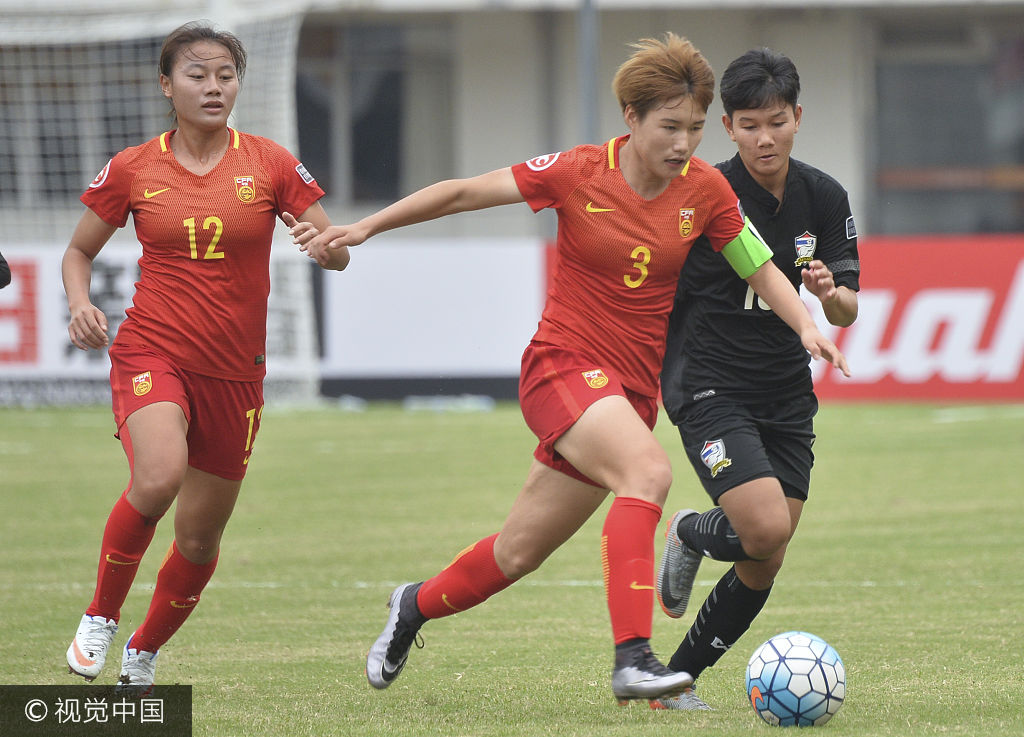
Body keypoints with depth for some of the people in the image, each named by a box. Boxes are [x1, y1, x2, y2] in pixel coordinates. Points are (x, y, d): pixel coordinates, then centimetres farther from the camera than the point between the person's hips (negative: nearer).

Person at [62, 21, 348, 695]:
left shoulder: (270, 164, 1)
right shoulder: (133, 170, 2)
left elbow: (338, 255, 2)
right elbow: (79, 250, 14)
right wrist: (81, 306, -6)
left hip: (234, 374, 2)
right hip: (152, 354, -2)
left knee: (200, 537, 7)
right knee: (159, 476, -31)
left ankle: (145, 651, 34)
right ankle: (101, 615, -9)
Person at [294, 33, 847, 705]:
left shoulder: (705, 189, -1)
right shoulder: (578, 172, -10)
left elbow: (761, 270, 8)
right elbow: (462, 193, -3)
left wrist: (806, 323, -10)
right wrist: (362, 229, -4)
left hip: (632, 389, 5)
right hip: (563, 367, -5)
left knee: (519, 554, 11)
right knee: (649, 471, -33)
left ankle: (417, 605, 40)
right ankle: (633, 660, -38)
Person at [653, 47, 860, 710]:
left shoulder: (823, 197, 1)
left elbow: (847, 313, 2)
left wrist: (829, 292, -19)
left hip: (786, 393, 5)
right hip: (710, 388, -5)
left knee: (763, 569, 2)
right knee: (766, 530, -22)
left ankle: (679, 679, 19)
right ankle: (691, 535, 11)